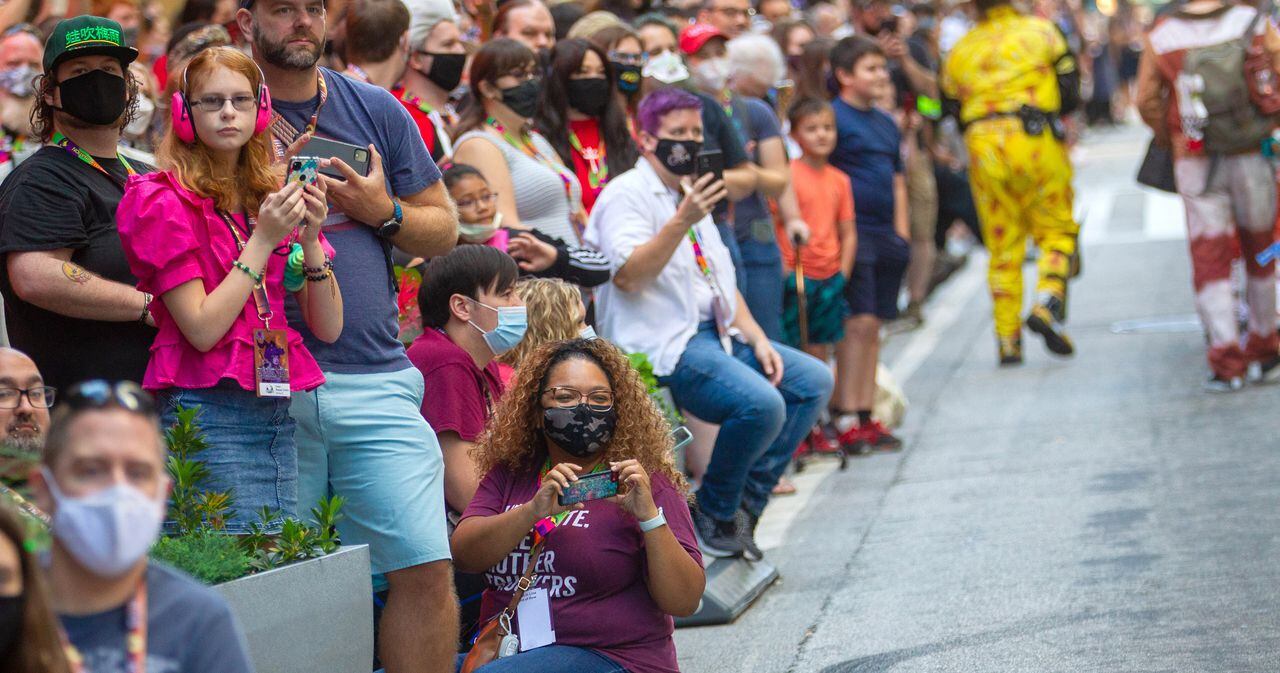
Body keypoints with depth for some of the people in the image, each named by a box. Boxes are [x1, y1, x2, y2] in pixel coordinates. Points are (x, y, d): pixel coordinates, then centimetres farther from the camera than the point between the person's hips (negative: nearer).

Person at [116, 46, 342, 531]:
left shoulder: (275, 199, 13)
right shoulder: (164, 201, -4)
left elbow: (328, 328, 11)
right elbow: (203, 329, -12)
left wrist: (310, 239, -4)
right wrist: (263, 239, -11)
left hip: (277, 412, 6)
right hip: (209, 413, -6)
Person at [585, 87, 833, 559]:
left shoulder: (689, 196, 23)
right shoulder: (627, 195, -7)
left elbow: (722, 281, 24)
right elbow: (626, 275, -24)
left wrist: (757, 339, 10)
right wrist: (681, 222, -32)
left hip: (714, 334, 10)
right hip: (663, 344, -10)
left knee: (813, 380, 3)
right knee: (761, 404, -29)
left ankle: (745, 504, 3)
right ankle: (712, 517, -8)